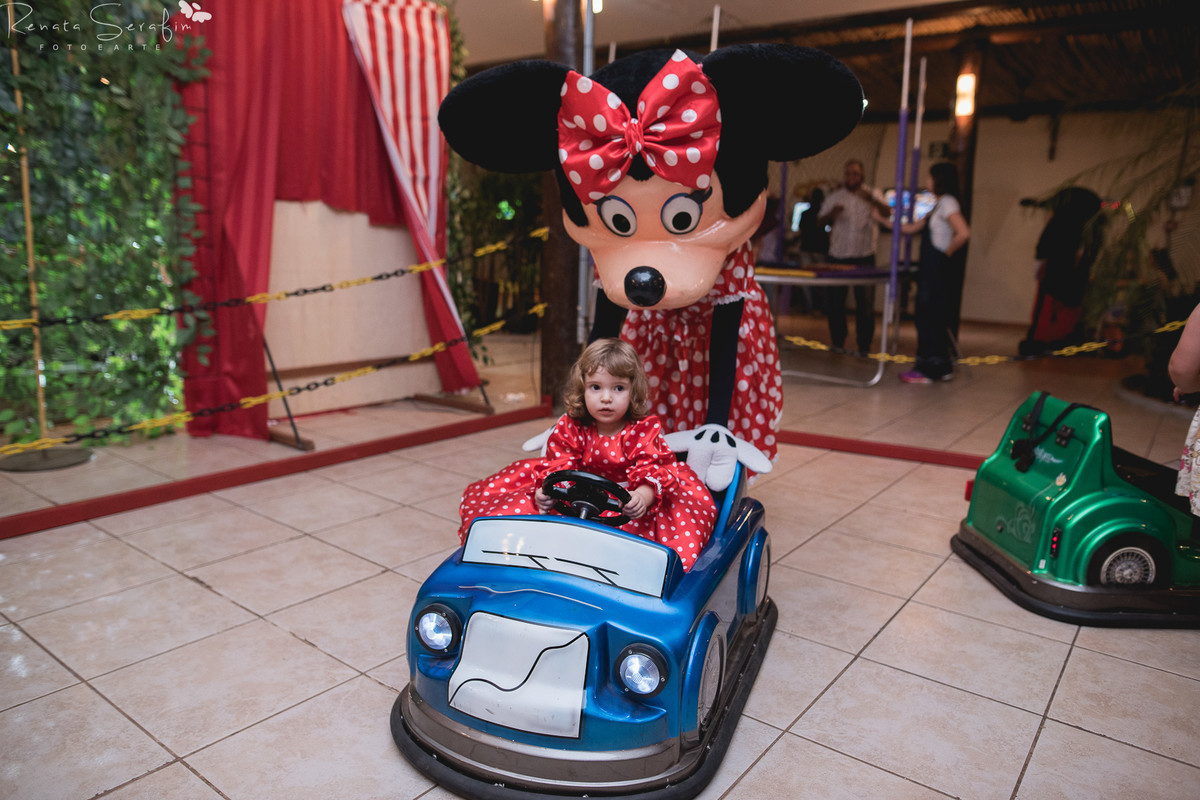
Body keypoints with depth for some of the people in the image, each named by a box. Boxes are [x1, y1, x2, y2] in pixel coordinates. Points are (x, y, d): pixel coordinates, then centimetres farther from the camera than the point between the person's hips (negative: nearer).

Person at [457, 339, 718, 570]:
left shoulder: (644, 430, -16)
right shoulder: (571, 427, -9)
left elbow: (652, 470, -27)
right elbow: (559, 465, -12)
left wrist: (643, 496, -49)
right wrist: (547, 489, -35)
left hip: (627, 498, -1)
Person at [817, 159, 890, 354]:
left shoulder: (873, 194, 4)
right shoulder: (835, 196, 10)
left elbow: (887, 212, -13)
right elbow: (819, 222, 7)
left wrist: (871, 200, -32)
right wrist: (831, 213, -15)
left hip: (864, 257, -2)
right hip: (838, 256, 2)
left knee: (865, 305, 0)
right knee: (834, 303, 4)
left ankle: (864, 347, 9)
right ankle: (837, 343, 17)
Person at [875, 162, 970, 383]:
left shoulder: (948, 202, -12)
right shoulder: (939, 205, 18)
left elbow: (964, 233, -25)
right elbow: (911, 228, 23)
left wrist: (948, 253, -14)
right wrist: (883, 221, 23)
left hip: (940, 269, -9)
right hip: (932, 269, 9)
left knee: (930, 317, -6)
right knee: (935, 317, 11)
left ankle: (928, 371, -1)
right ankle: (942, 368, 17)